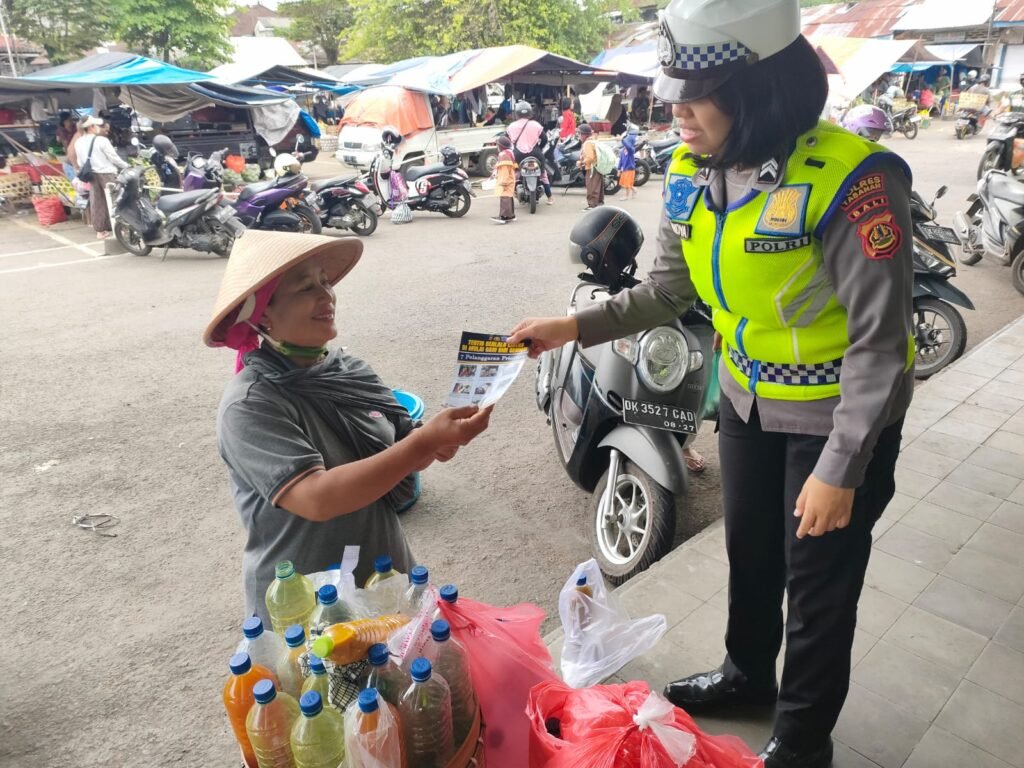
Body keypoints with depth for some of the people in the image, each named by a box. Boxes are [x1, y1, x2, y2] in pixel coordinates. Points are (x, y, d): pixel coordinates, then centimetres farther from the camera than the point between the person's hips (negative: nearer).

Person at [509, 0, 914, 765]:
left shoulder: (849, 178, -27)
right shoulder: (691, 173, -6)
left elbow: (879, 339, -23)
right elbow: (669, 289, 2)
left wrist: (840, 468, -22)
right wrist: (576, 326, -10)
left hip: (840, 415, -6)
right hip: (748, 399, 6)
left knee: (820, 587, 11)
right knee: (749, 550, 24)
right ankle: (746, 673, 52)